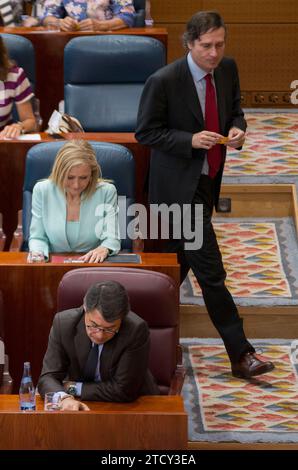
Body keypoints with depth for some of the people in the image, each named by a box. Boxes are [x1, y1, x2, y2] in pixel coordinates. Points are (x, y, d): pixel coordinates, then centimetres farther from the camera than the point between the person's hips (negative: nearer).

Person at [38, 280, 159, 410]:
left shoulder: (136, 331, -23)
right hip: (80, 407, 2)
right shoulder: (64, 323, -15)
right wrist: (65, 398, -35)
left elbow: (123, 390, -19)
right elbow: (48, 377, -14)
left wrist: (73, 388, -15)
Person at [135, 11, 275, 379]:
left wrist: (237, 128, -8)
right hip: (179, 186, -7)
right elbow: (145, 133, -11)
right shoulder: (163, 81, -19)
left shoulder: (227, 69, 0)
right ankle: (240, 355, -4)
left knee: (178, 263, 18)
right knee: (210, 271, -8)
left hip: (208, 181, 7)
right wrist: (190, 140, -24)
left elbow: (234, 110, 15)